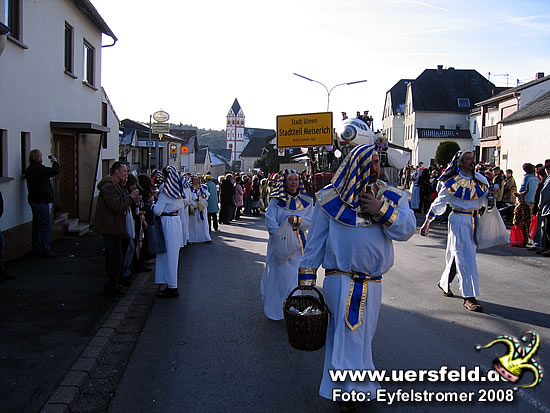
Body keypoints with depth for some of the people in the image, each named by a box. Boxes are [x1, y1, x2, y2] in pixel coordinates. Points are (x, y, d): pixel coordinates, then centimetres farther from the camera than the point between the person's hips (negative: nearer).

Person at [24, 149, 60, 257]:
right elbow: (55, 171, -16)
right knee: (46, 225, -6)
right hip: (41, 201, -10)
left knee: (37, 224, 13)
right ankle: (45, 249, -5)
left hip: (34, 200, 10)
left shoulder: (29, 169, 15)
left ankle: (36, 249, 18)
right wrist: (55, 162, 1)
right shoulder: (38, 168, -16)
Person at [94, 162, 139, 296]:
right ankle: (112, 286, 1)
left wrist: (131, 198, 10)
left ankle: (112, 284, 26)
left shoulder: (115, 185, 19)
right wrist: (131, 197, -17)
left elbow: (121, 203, 25)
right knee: (117, 258, -8)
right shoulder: (109, 186, -17)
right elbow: (116, 205, -27)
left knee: (112, 257, 17)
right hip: (110, 228, -11)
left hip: (114, 227, 11)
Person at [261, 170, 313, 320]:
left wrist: (297, 220, -21)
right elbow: (270, 222, -8)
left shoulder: (306, 201, 6)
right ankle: (275, 308, 15)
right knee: (278, 273, 0)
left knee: (294, 275, 3)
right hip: (279, 243, -2)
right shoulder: (276, 200, -1)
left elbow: (309, 221, -1)